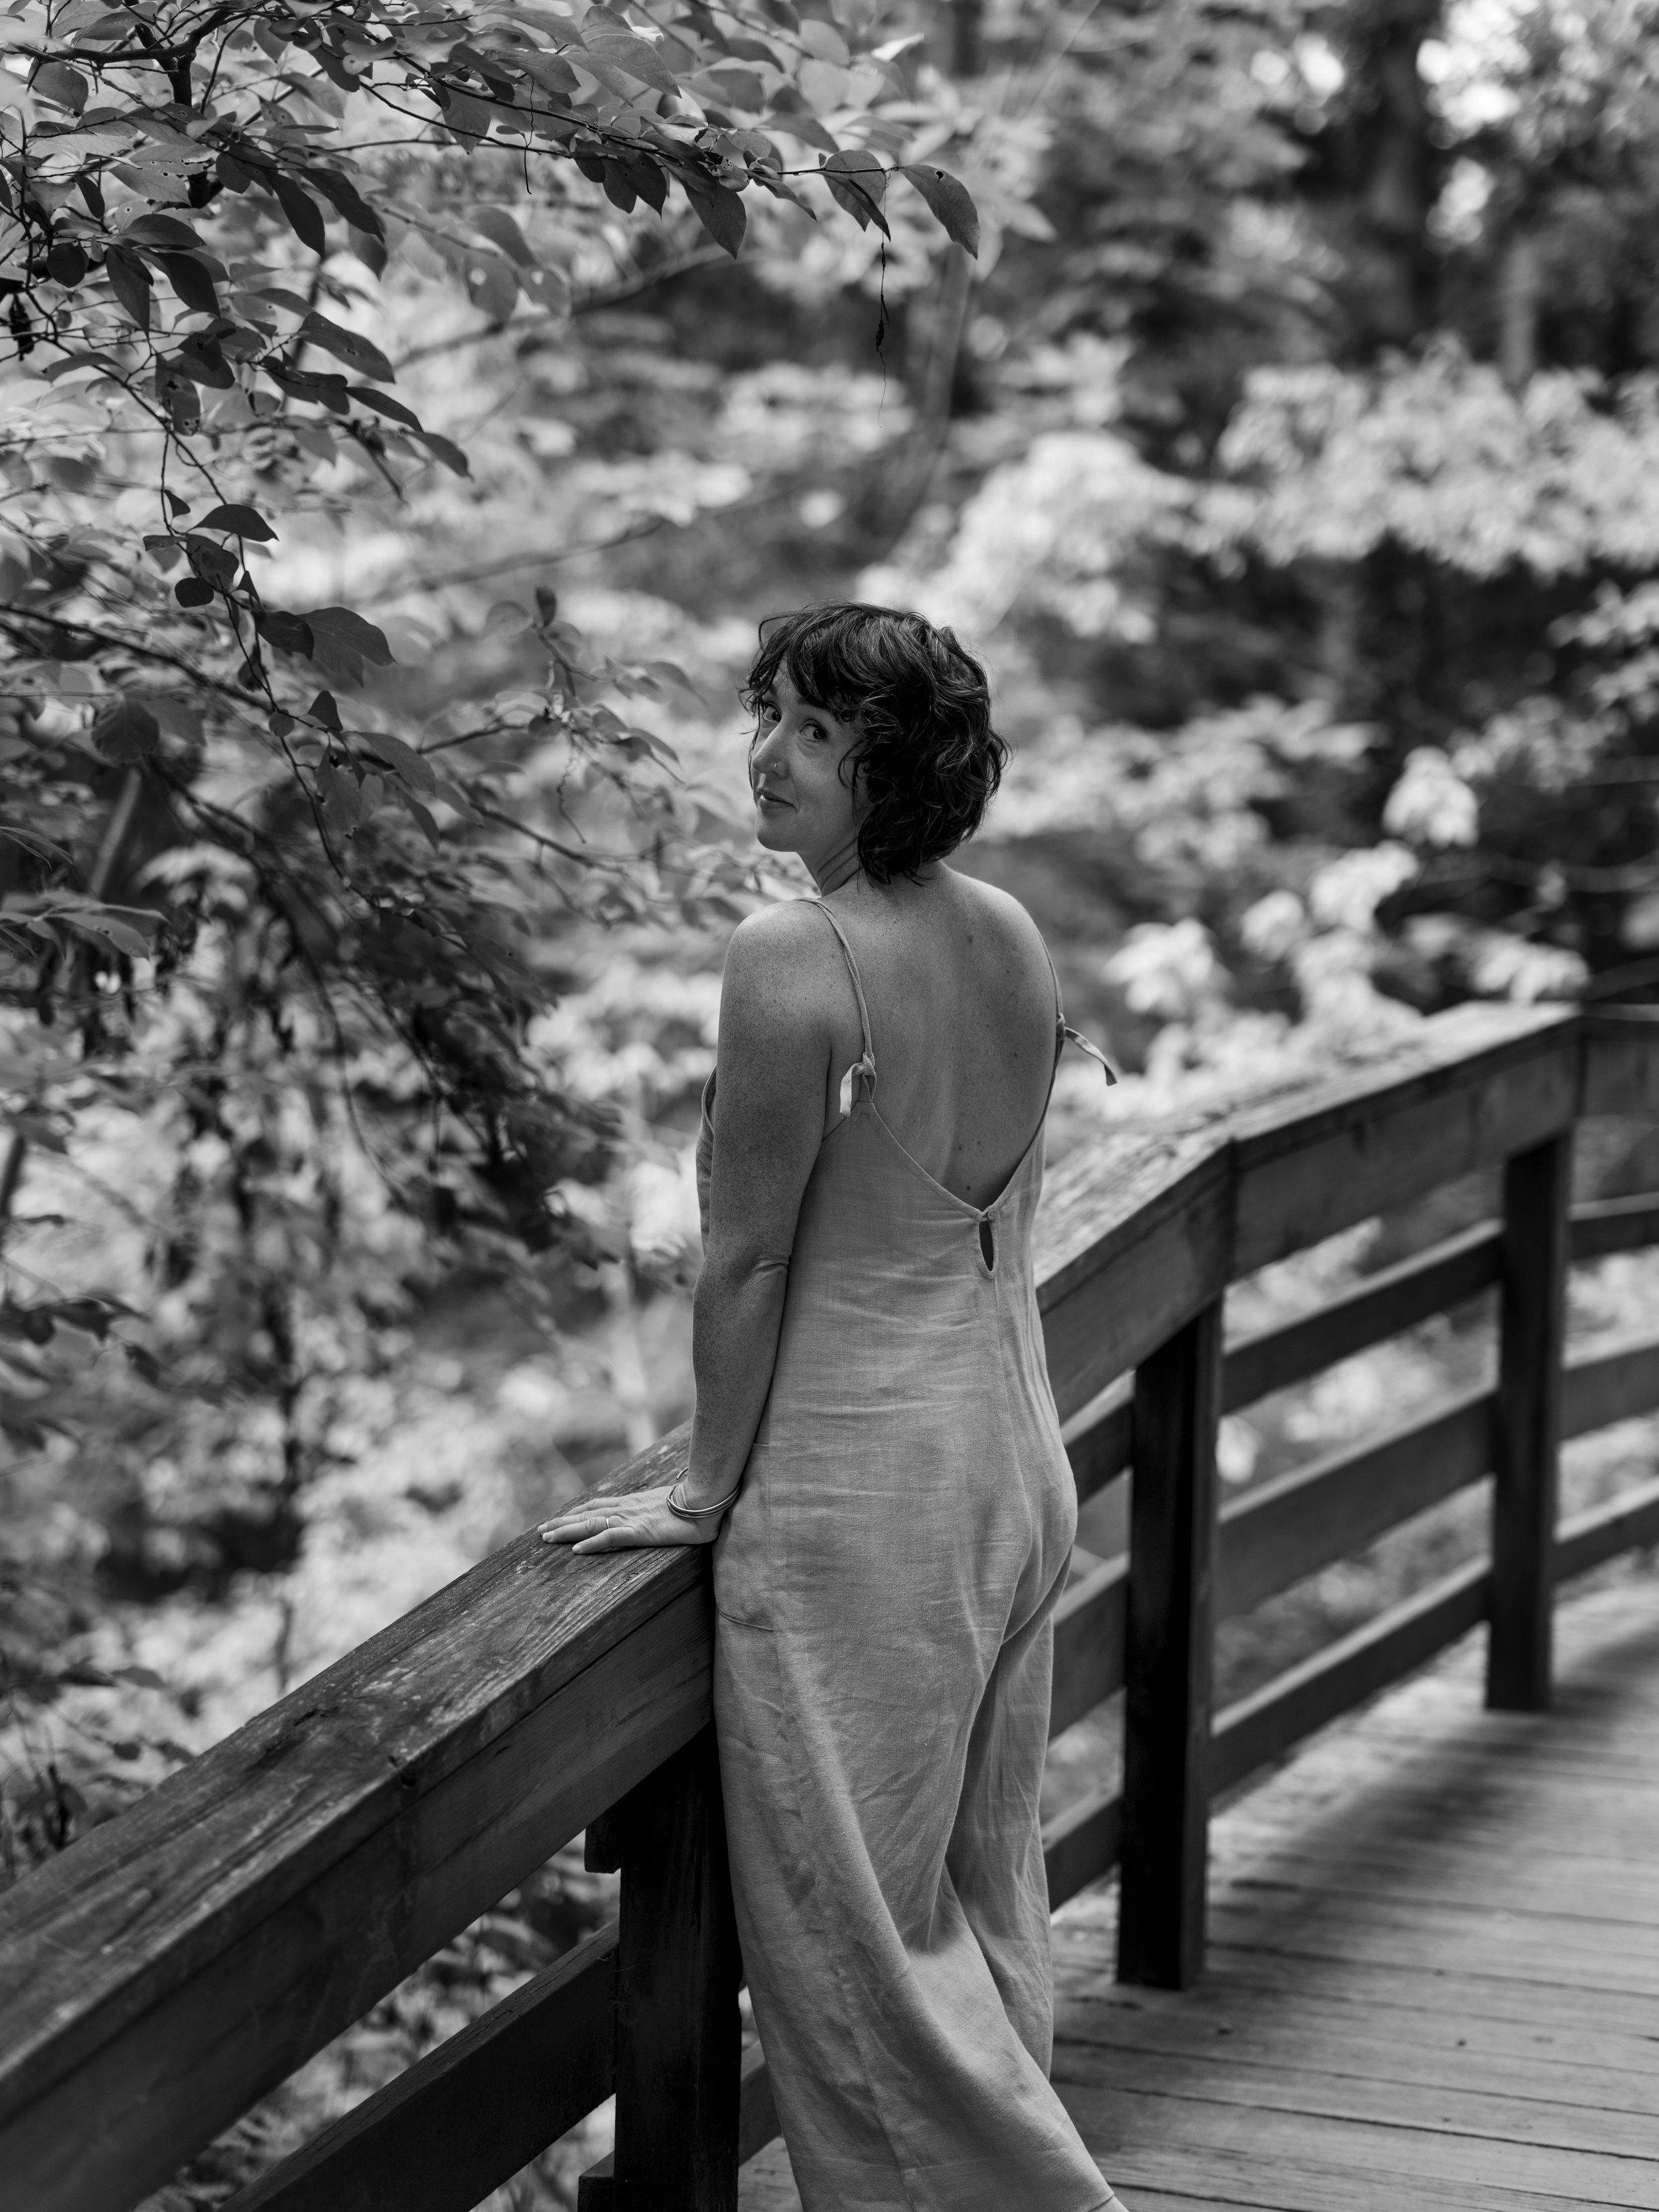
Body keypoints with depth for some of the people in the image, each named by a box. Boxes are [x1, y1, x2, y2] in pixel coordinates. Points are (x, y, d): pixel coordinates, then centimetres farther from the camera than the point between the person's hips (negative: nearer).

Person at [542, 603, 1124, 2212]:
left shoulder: (792, 959, -20)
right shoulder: (1014, 938, 3)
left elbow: (748, 1261, -15)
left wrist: (705, 1492, -4)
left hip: (855, 1496, -8)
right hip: (1017, 1459, 8)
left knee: (853, 1933, 6)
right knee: (984, 1899, 20)